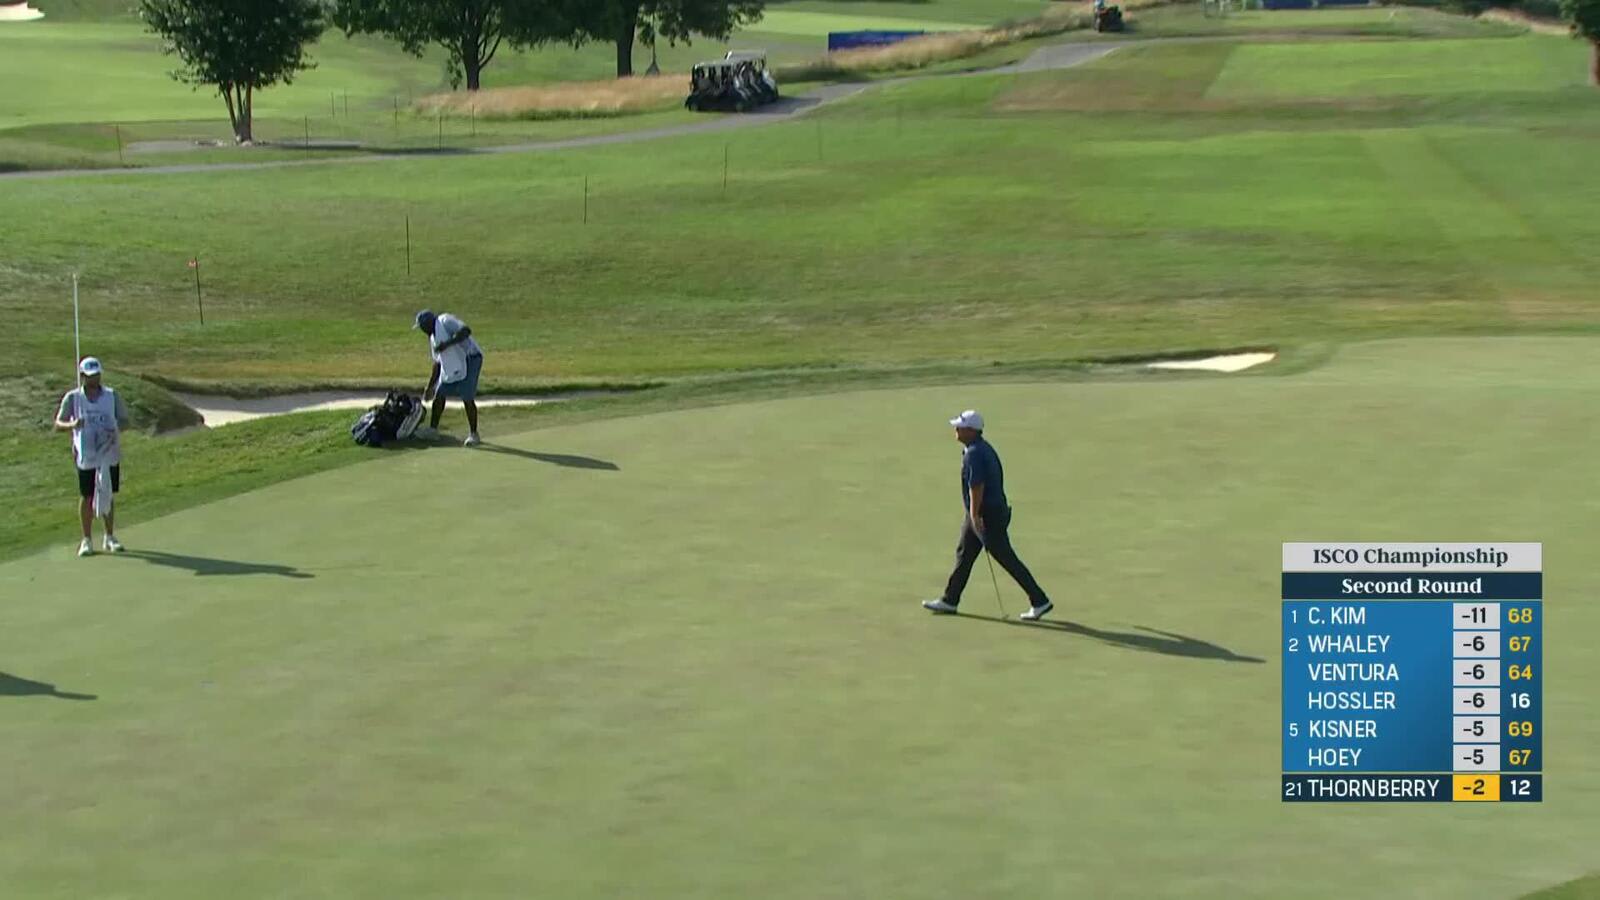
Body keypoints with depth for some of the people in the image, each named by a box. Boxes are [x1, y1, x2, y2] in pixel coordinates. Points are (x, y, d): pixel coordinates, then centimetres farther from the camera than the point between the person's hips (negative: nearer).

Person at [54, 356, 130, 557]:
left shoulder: (112, 396, 2)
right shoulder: (72, 398, -2)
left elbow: (125, 420, 6)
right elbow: (58, 424, -3)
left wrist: (117, 429, -17)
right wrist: (72, 424, -26)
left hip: (110, 455, 2)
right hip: (86, 456, -2)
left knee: (108, 496, 9)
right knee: (86, 497, 3)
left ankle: (110, 538, 20)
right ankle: (87, 541, 13)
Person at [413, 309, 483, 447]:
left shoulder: (445, 321, -10)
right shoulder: (433, 338, 17)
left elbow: (465, 331, -25)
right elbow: (438, 363, 24)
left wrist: (447, 344, -30)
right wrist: (430, 387, 24)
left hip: (469, 359, -10)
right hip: (451, 366, 10)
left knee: (467, 399, -9)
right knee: (439, 395, 10)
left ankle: (473, 435, 1)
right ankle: (433, 429, 21)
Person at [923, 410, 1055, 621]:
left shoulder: (974, 453, -21)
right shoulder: (984, 448, 11)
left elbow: (976, 487, -25)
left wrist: (974, 517, -22)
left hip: (986, 514, -11)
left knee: (1006, 558, -5)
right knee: (964, 555, 16)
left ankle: (1039, 601, -1)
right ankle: (949, 601, 24)